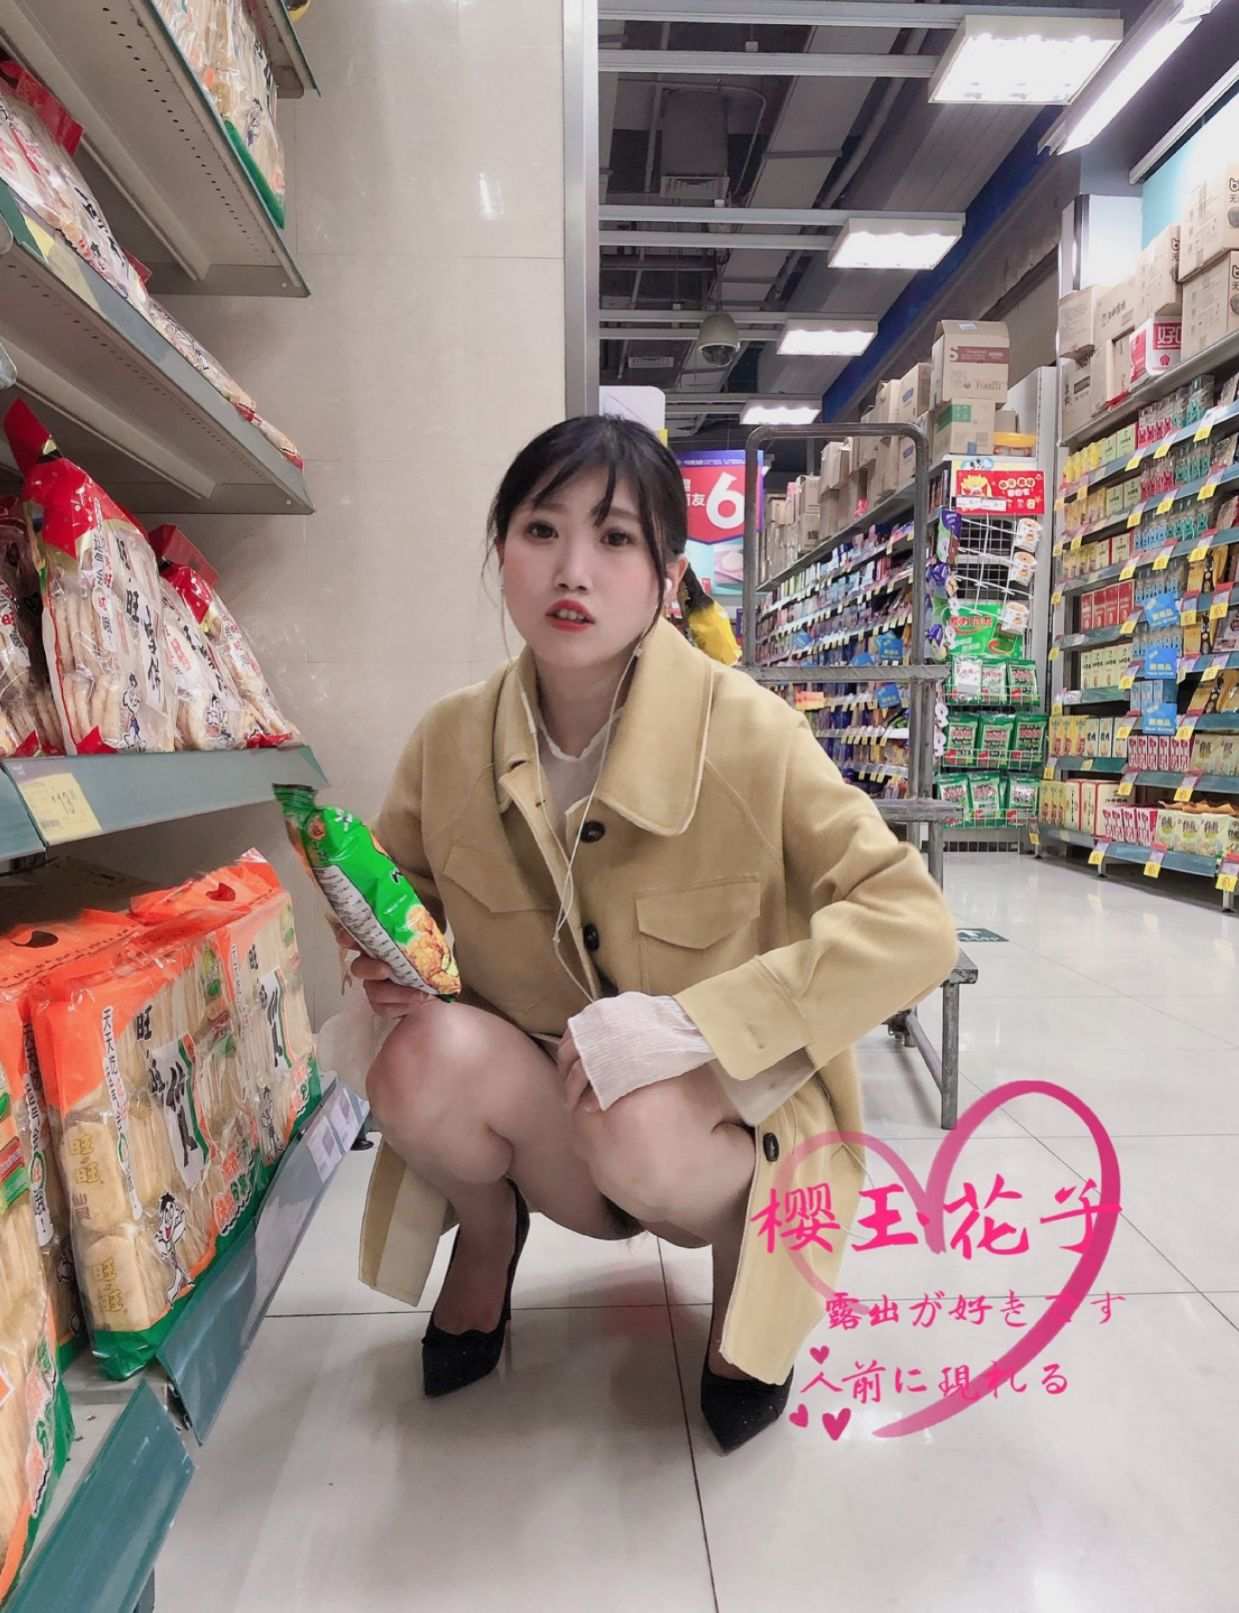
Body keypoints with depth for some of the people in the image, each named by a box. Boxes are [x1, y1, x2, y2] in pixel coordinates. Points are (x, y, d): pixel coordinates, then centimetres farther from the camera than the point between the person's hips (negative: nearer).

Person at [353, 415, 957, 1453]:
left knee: (640, 1134, -35)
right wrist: (390, 960, -16)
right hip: (546, 1114, 3)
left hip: (725, 1109, -2)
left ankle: (748, 1247, 5)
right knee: (423, 1057, -27)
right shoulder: (451, 744, -10)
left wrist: (691, 1021, -33)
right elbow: (397, 896, 8)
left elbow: (913, 926, -24)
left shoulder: (744, 731, -21)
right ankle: (489, 1234, 10)